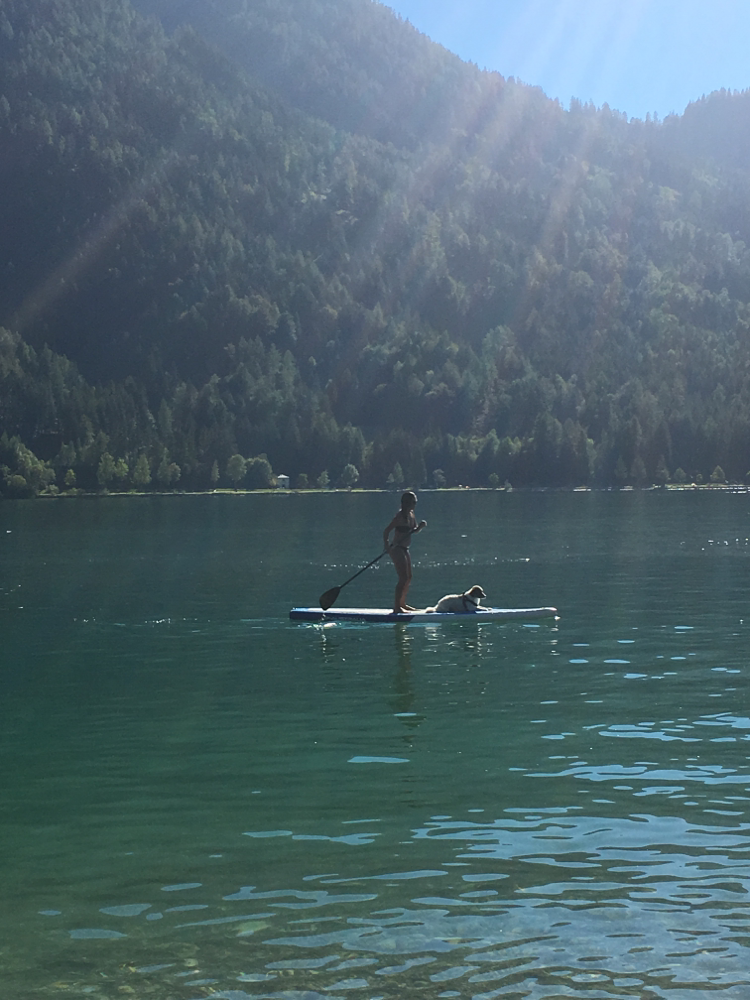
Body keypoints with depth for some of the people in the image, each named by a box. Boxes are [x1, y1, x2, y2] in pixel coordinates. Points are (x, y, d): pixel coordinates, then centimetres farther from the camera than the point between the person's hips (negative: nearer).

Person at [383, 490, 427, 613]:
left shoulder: (412, 515, 8)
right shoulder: (400, 516, -17)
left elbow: (414, 531, 20)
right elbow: (387, 531, -22)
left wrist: (421, 526, -2)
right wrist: (387, 546, -34)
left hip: (405, 550, 9)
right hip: (397, 549, -9)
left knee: (408, 577, 16)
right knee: (403, 578, -12)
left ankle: (402, 604, 28)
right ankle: (396, 607, -11)